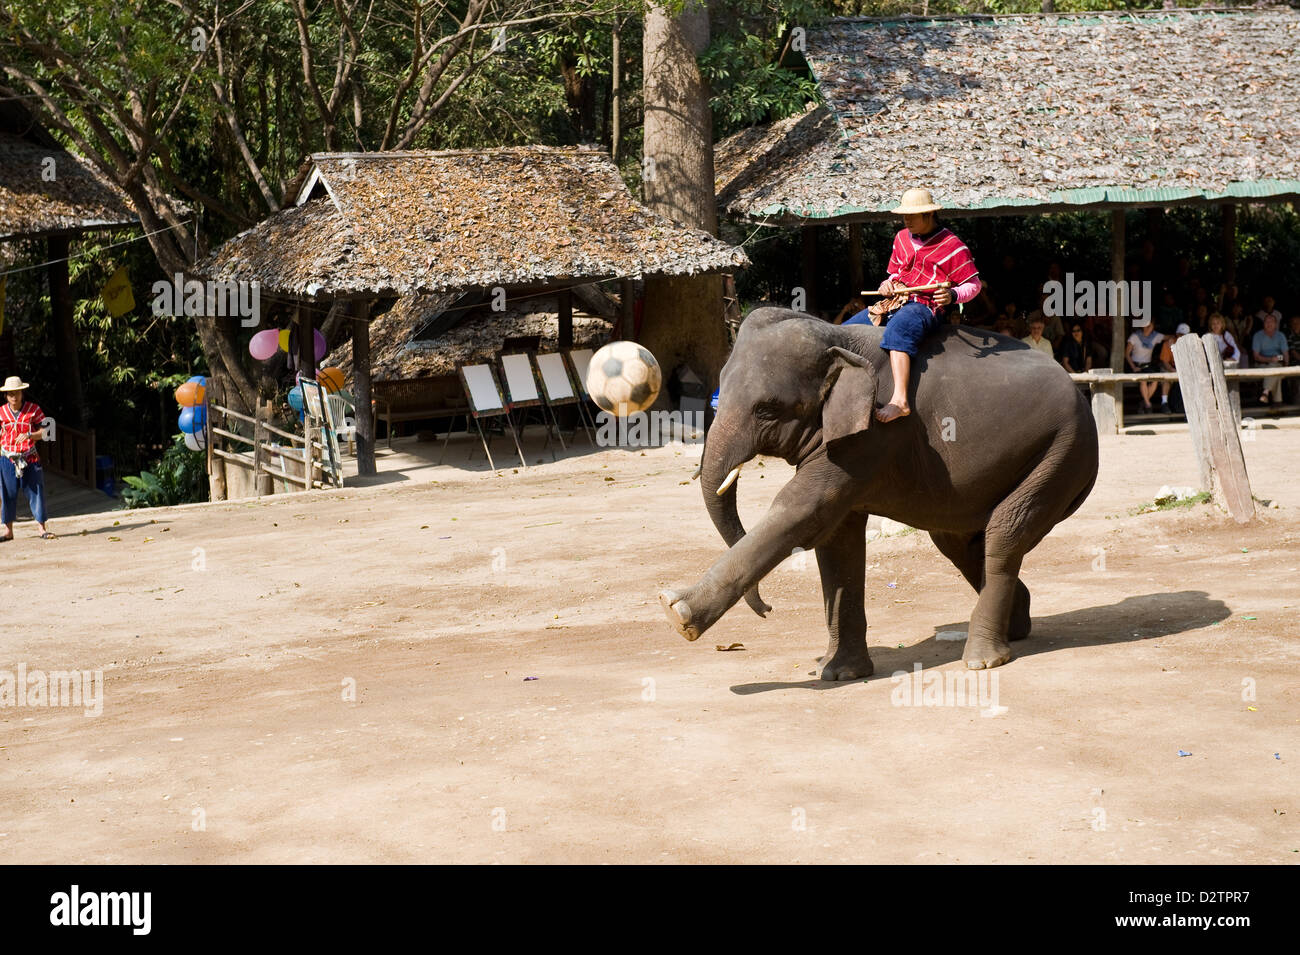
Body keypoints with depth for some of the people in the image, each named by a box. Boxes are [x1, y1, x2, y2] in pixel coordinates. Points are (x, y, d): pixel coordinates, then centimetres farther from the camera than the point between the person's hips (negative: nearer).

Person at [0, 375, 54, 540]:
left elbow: (45, 431, -3)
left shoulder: (33, 409, -1)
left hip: (30, 458, -1)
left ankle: (42, 528, 2)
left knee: (36, 492, -3)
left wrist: (29, 435, -19)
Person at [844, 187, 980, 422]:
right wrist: (888, 284, 6)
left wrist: (952, 295, -22)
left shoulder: (952, 246, -4)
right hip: (895, 302, 8)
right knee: (846, 331, -1)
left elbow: (973, 284, -1)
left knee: (897, 330, -40)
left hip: (925, 307, -8)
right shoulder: (902, 238, 17)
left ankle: (900, 400, -51)